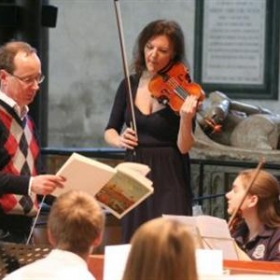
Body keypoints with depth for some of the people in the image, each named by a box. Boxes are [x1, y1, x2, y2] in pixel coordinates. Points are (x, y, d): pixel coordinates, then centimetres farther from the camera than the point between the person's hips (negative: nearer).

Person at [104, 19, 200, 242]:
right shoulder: (130, 85, 3)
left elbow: (184, 147, -13)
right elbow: (110, 131, 8)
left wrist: (186, 118, -31)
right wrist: (119, 140, -14)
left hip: (169, 180, -4)